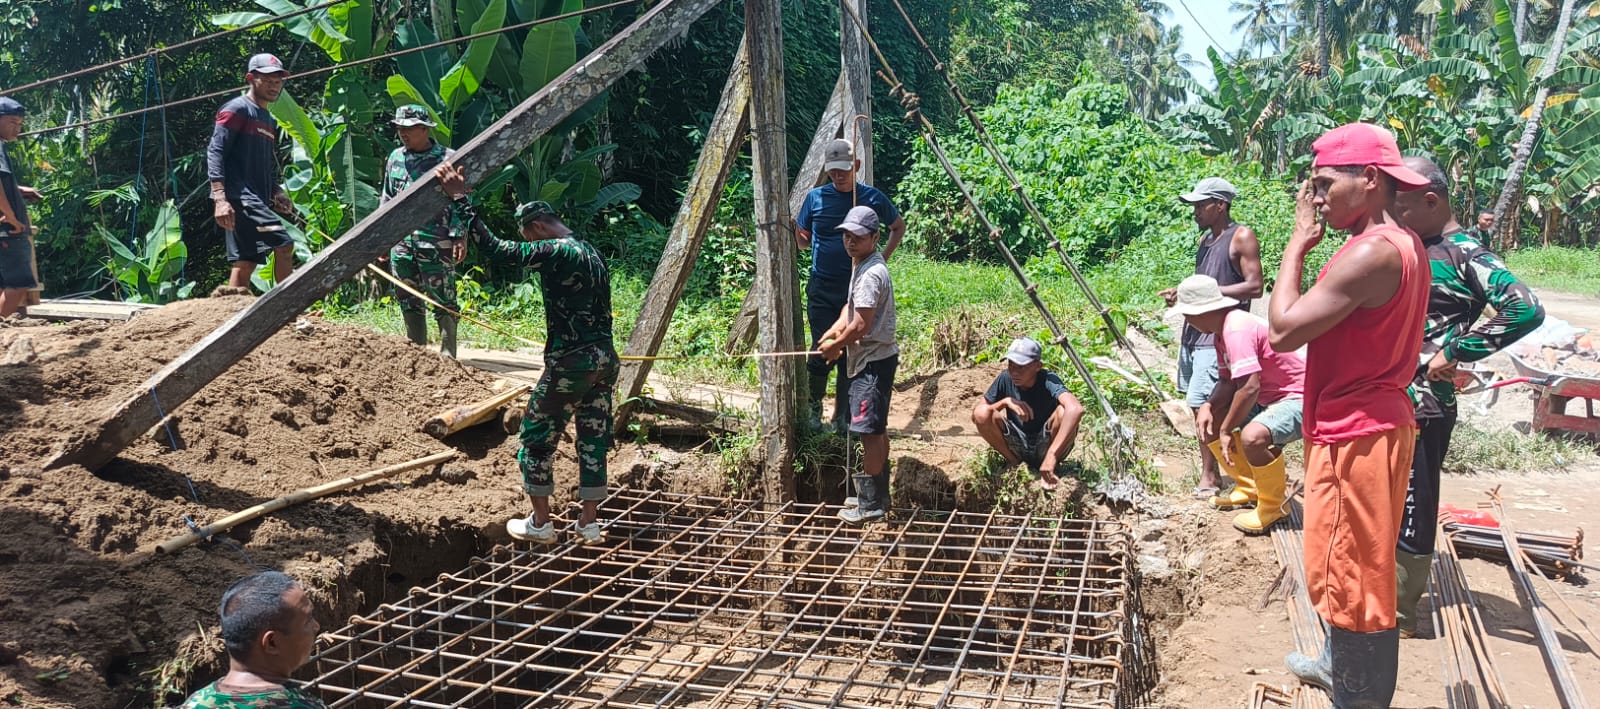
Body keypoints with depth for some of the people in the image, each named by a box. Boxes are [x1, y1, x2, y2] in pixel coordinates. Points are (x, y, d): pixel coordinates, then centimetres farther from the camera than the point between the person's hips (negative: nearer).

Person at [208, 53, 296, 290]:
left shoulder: (270, 121, 23)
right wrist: (220, 198, -22)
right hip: (238, 198, -9)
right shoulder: (237, 109, -3)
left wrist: (277, 193, 8)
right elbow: (215, 152, -12)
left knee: (245, 263, 7)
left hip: (256, 201, 9)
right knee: (283, 244, -20)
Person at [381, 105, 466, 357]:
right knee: (408, 301, 11)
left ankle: (447, 354, 3)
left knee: (443, 301, -4)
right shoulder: (395, 158, 14)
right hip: (401, 242, 6)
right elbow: (387, 199, 21)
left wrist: (460, 236, -11)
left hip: (436, 244, -6)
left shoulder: (448, 159, -3)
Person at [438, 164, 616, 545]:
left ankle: (540, 524, 16)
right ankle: (589, 524, 21)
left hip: (571, 364, -8)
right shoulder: (593, 253, 13)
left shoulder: (556, 253, -13)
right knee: (594, 439, 14)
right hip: (604, 359, 8)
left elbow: (496, 249, -18)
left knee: (536, 438, 8)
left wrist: (460, 199, -12)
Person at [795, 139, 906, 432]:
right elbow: (802, 240, 10)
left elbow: (899, 227, 16)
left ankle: (841, 416, 16)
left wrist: (883, 258, 4)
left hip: (858, 287, 1)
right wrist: (792, 226, -12)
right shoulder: (816, 197, 1)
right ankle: (814, 409, 15)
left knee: (851, 354, 4)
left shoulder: (872, 197, 0)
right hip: (822, 289, 0)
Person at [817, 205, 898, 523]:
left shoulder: (872, 273, -21)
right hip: (869, 358, 11)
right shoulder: (860, 265, 11)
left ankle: (871, 505, 0)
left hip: (874, 360, -11)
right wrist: (834, 332, 5)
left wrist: (834, 347, -8)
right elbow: (851, 305, 22)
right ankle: (878, 496, 26)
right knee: (876, 430, 16)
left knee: (870, 431, -7)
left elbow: (862, 325, -23)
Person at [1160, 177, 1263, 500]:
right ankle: (1210, 470, 19)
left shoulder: (1241, 237, -8)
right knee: (1198, 404, 10)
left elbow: (1254, 286, -14)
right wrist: (1182, 292, 6)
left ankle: (1210, 476, -1)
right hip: (1194, 329, 9)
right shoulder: (1205, 238, 16)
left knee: (1202, 404, -11)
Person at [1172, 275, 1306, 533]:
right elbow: (1228, 380, 7)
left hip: (1300, 398, -10)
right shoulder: (1221, 330, 4)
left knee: (1252, 436, -35)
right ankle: (1251, 486, 22)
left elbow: (1249, 388, -32)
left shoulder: (1237, 330, -27)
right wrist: (1208, 406, -11)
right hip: (1270, 396, 11)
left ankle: (1274, 503, -8)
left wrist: (1226, 430, -21)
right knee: (1209, 423, 9)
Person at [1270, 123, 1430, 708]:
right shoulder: (1403, 243, 9)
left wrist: (1298, 243, -14)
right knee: (1351, 566, 25)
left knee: (1351, 573, 1)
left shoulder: (1372, 253, -23)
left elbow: (1283, 330, -22)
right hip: (1372, 423, 11)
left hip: (1354, 437, -11)